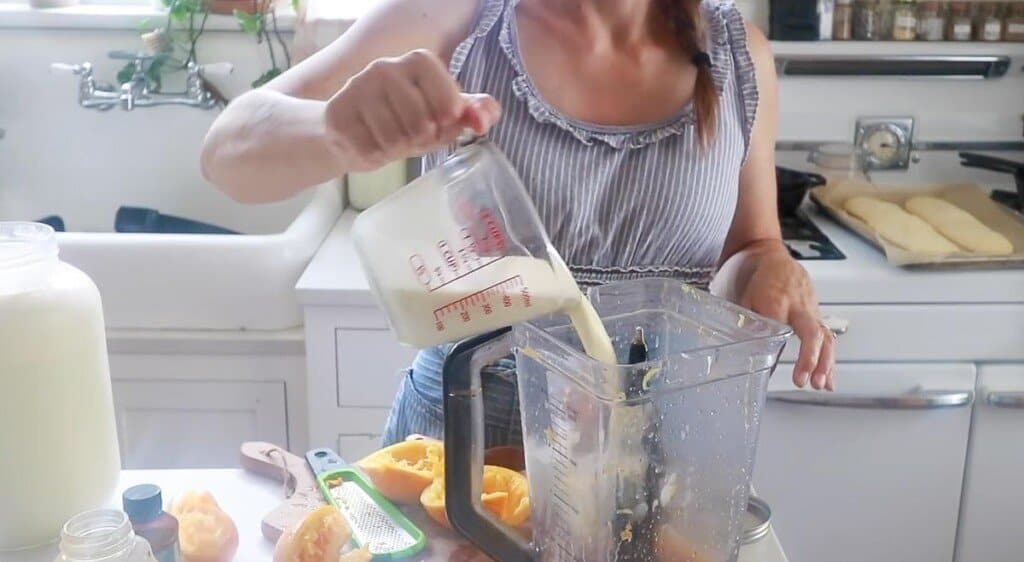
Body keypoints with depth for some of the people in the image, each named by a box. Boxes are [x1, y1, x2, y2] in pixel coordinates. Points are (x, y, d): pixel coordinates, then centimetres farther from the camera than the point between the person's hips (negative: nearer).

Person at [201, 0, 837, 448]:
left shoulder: (742, 55, -4)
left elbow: (748, 249, 9)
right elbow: (231, 151, -17)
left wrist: (773, 272, -14)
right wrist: (342, 132, -38)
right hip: (455, 439, -1)